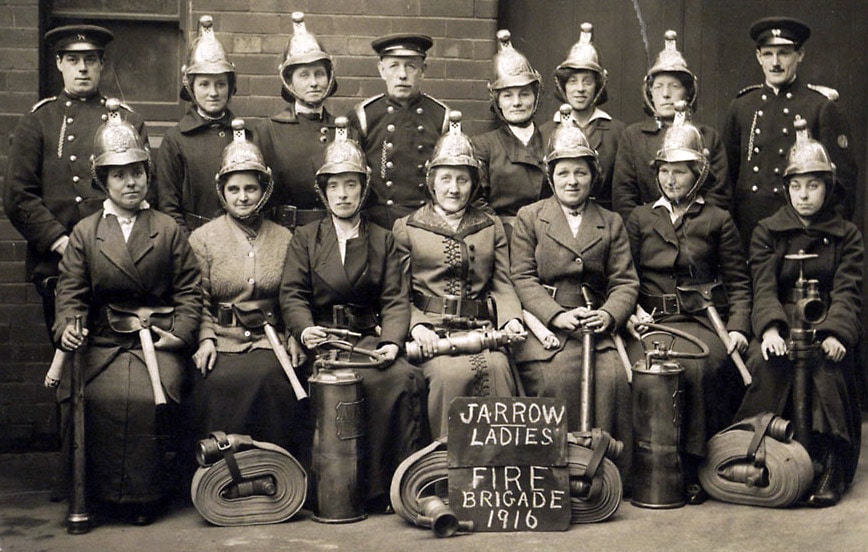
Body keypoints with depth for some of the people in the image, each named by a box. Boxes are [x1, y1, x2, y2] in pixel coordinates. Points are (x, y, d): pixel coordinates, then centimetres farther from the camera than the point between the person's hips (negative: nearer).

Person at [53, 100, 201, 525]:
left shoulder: (168, 230, 12)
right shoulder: (84, 233, 13)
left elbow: (189, 288, 9)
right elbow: (71, 292, 6)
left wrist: (181, 332, -6)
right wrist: (67, 327, -15)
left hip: (158, 341, -1)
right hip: (101, 342, 1)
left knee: (149, 398, -27)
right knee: (95, 400, -25)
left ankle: (145, 495, -10)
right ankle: (102, 491, -6)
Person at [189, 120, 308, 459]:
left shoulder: (285, 239, 13)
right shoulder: (202, 239, 9)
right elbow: (198, 300, 6)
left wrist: (294, 336, -3)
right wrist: (205, 338, -10)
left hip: (270, 341, 1)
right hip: (221, 341, -1)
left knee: (270, 378, -28)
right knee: (221, 382, -29)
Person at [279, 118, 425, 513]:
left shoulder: (383, 241, 18)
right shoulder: (305, 238, 15)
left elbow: (395, 299, 7)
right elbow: (292, 295, 3)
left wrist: (391, 341, -13)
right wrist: (305, 330, -19)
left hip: (368, 339, 2)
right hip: (322, 342, -2)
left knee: (406, 378, -30)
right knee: (393, 380, -30)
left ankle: (384, 491, -22)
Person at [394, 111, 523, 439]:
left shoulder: (492, 228, 21)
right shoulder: (406, 228, 13)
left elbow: (502, 284, 15)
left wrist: (511, 319, -6)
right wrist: (416, 326, -12)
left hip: (480, 329, 2)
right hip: (431, 331, -2)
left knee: (497, 367, -30)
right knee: (453, 372, -33)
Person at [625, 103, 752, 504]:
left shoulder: (718, 221, 16)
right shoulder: (640, 218, 20)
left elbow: (738, 283, 11)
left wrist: (738, 327, -5)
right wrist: (633, 311, -5)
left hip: (704, 319, -1)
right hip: (653, 320, 1)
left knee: (701, 366, -33)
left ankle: (694, 465, -20)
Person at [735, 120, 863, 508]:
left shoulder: (847, 236, 12)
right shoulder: (767, 232, 12)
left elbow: (846, 293, -2)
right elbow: (764, 288, -2)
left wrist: (834, 332, -23)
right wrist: (770, 329, -24)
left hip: (826, 323, 0)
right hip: (783, 324, 0)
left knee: (828, 366, -33)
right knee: (765, 362, -33)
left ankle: (832, 464, -30)